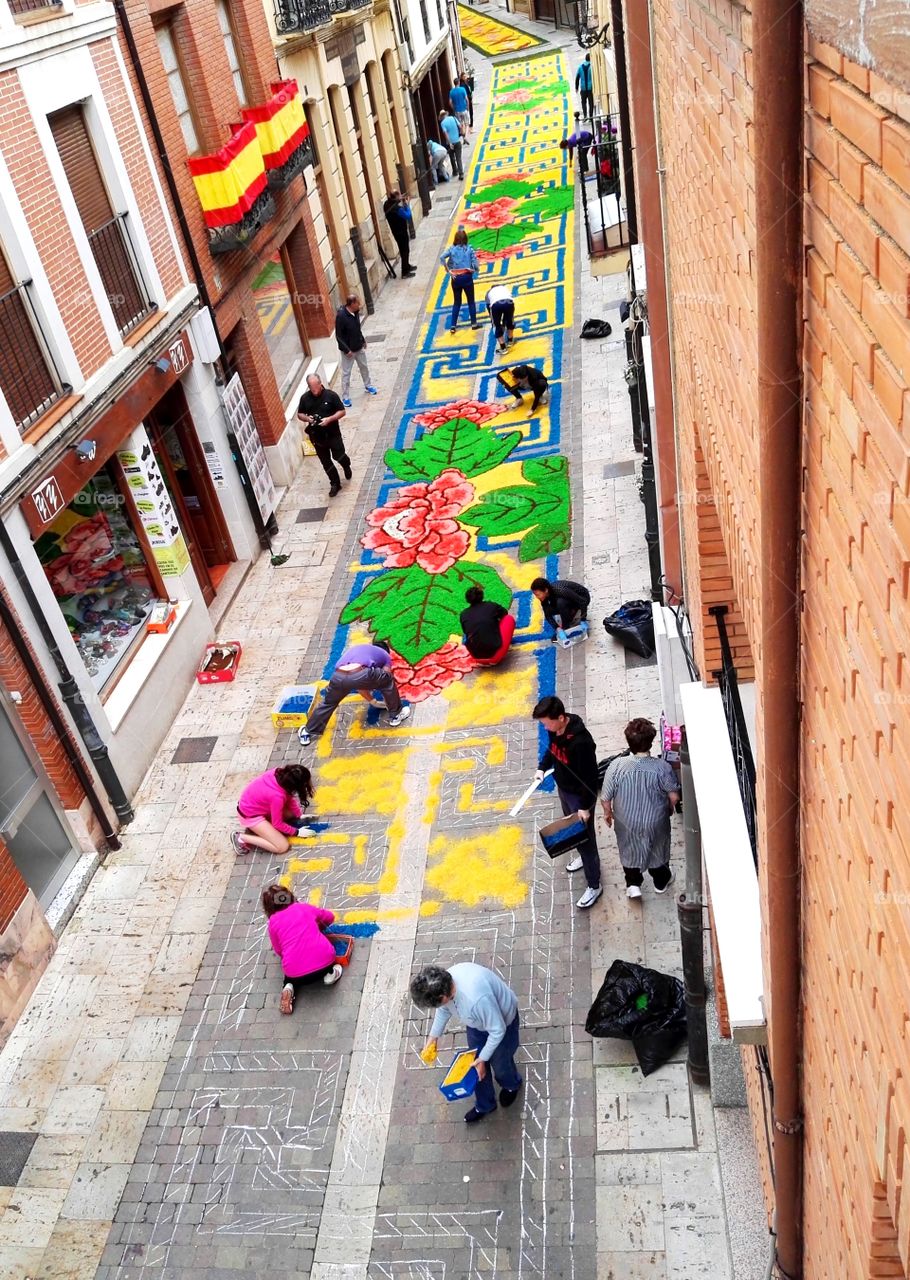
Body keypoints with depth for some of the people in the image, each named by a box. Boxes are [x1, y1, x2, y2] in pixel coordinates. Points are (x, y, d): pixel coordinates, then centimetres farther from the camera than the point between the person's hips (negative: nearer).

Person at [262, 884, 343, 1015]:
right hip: (324, 961, 1)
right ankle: (330, 972, 11)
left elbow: (279, 951, 18)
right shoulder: (305, 907, 15)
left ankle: (289, 988, 6)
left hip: (298, 974, -1)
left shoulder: (273, 922, 10)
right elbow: (330, 917, 31)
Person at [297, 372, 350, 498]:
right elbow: (299, 414, 6)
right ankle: (335, 483, 26)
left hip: (333, 433, -3)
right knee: (325, 462, 9)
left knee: (339, 456, 4)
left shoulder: (331, 395, -14)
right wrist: (307, 418, -17)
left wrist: (329, 419, -24)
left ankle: (346, 466, 40)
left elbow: (342, 411, -9)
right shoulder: (304, 398, -5)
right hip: (316, 435, 3)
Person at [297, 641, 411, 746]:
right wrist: (385, 703, 50)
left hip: (338, 676, 4)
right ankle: (395, 715, 33)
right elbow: (386, 682, 33)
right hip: (361, 674, -4)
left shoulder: (354, 649, 45)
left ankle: (308, 732, 39)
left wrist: (372, 701, 56)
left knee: (328, 702, 32)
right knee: (388, 681, 25)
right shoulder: (384, 655, 32)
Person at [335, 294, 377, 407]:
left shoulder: (356, 312, -5)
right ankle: (345, 397, 13)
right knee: (346, 373, 3)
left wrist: (363, 340, 19)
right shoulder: (341, 316, -27)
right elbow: (338, 336, -22)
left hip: (359, 347, 7)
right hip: (348, 350, -7)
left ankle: (368, 385, 46)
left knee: (364, 367, 23)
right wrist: (346, 350, -22)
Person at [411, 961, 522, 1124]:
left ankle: (512, 1085, 55)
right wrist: (433, 1037, 5)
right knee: (476, 1064, 20)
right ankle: (484, 1104, 46)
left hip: (502, 1021, -6)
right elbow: (444, 1009, -1)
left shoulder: (477, 999, -48)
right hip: (477, 1020, 6)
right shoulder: (443, 982, -26)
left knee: (500, 1062, 21)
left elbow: (497, 1031, -30)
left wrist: (483, 1058, -18)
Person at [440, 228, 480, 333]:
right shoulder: (469, 249, -3)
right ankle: (474, 323, 16)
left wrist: (449, 271, -10)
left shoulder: (451, 248, -1)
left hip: (456, 278, 2)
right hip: (467, 277, -2)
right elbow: (475, 263, -9)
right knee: (471, 301, 14)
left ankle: (453, 325, 9)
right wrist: (476, 269, 12)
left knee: (456, 302, 14)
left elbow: (442, 257, -15)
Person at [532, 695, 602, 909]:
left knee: (585, 837, 6)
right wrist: (542, 767, 0)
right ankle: (584, 855, 56)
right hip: (563, 788, 8)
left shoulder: (580, 742, -36)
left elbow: (590, 776, -28)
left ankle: (594, 886, 21)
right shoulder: (555, 729, -12)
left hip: (580, 795, -8)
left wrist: (585, 806, -22)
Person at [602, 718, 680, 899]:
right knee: (657, 848, 28)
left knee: (629, 850, 29)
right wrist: (670, 808, 9)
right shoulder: (662, 767, -26)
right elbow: (674, 797, -13)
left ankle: (633, 884, 35)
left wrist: (607, 812, 6)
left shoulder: (617, 766, -26)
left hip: (626, 821, 0)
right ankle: (661, 882, 49)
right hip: (655, 821, 0)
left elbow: (606, 798, -15)